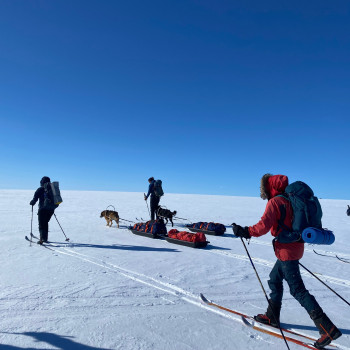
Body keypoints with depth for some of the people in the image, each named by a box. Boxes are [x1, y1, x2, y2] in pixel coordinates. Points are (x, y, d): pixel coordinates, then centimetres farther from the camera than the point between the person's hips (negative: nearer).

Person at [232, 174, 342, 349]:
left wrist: (245, 232, -14)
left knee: (297, 290, -1)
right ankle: (272, 316, 32)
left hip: (286, 251, -10)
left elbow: (263, 226, -24)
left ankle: (328, 329, 5)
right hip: (295, 246, 10)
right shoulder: (288, 200, 11)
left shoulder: (274, 202, -16)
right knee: (274, 279, 19)